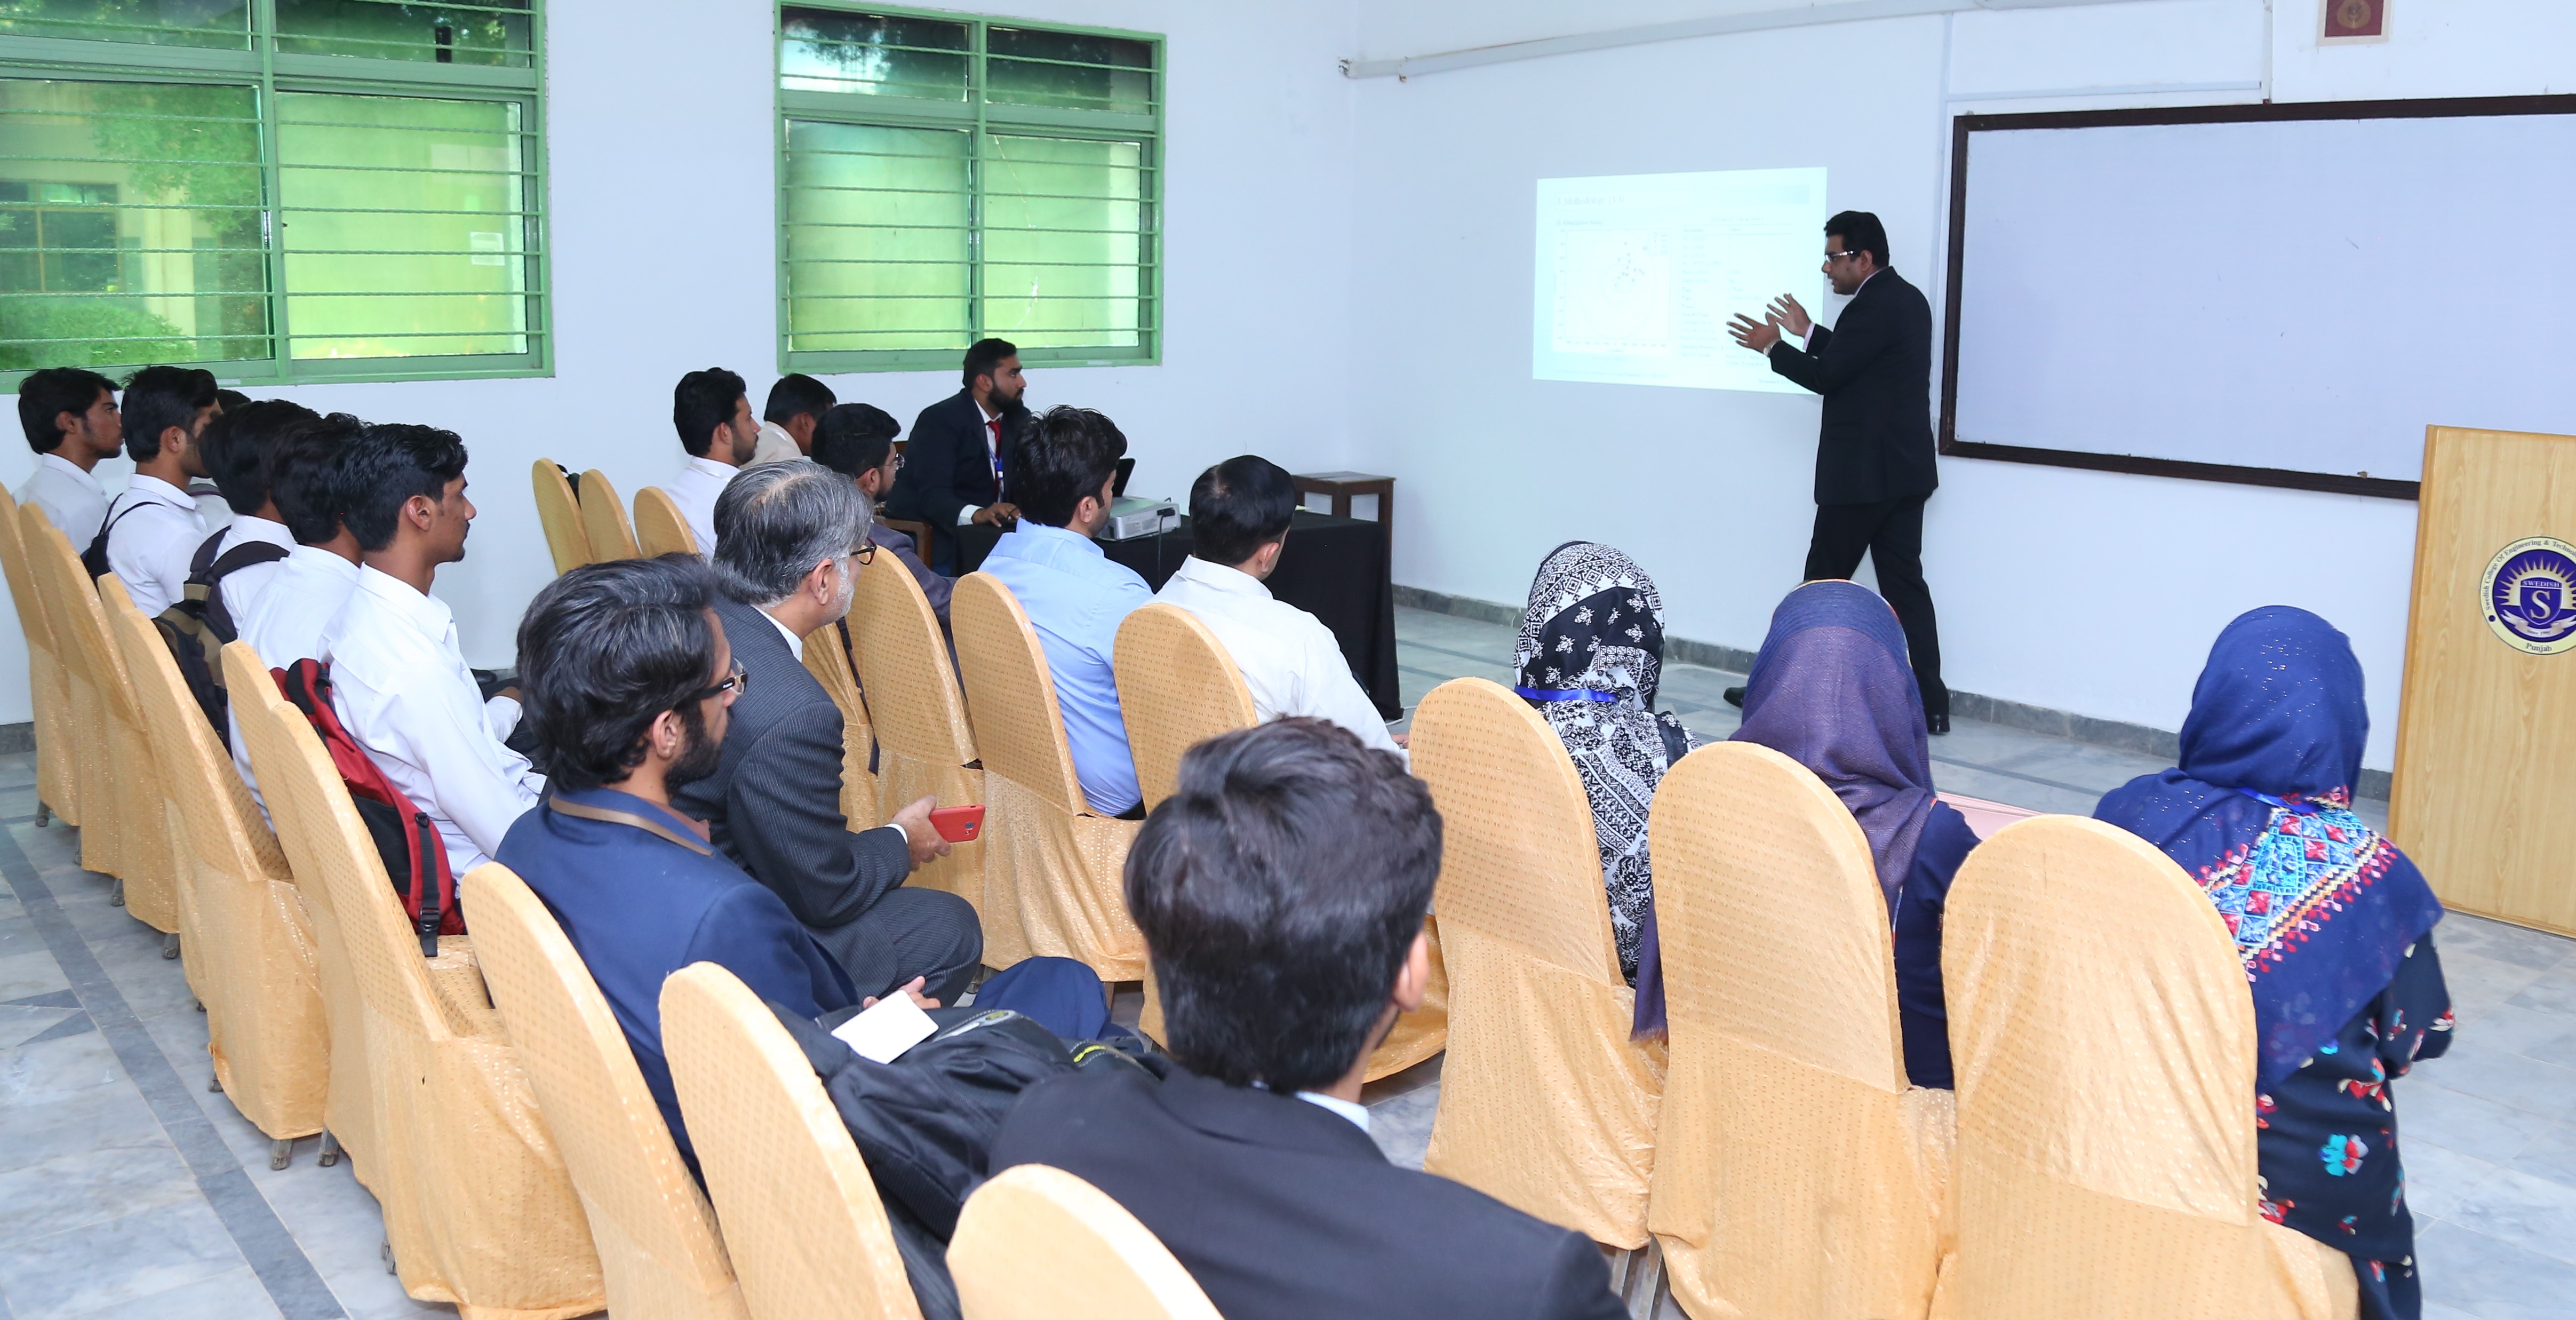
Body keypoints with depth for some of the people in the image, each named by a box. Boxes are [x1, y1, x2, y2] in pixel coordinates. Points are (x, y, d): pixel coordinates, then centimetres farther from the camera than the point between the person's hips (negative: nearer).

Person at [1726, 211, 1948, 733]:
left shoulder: (1873, 307, -17)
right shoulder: (1907, 299, 14)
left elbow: (1825, 376, -14)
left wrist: (1772, 346, -2)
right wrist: (1808, 333, 19)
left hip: (1863, 474, -9)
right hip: (1905, 469, 9)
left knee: (1825, 583, 1)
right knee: (1904, 581, 8)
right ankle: (1929, 703, 6)